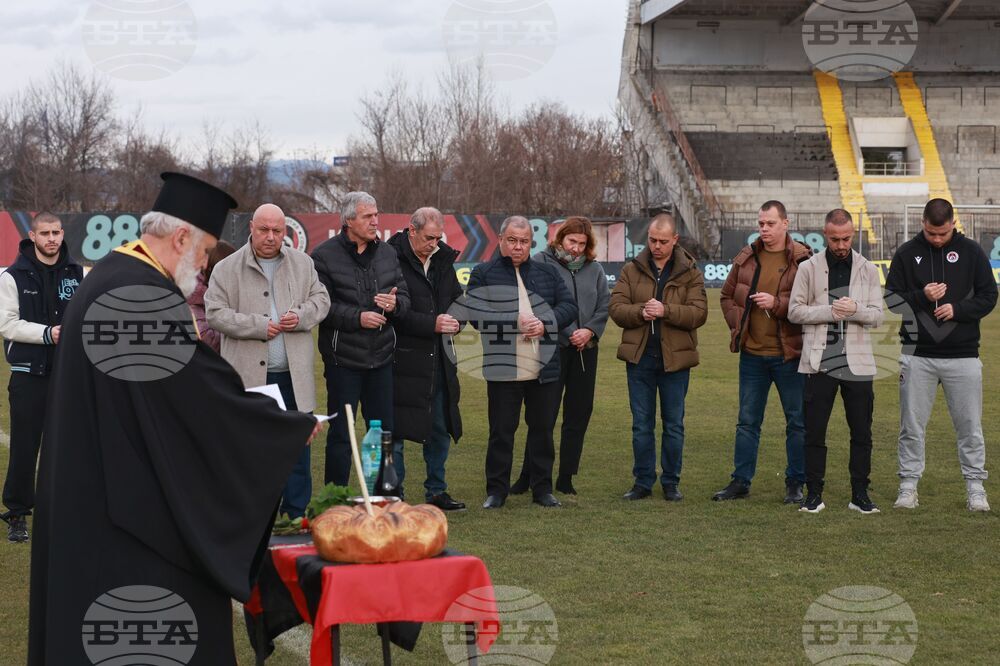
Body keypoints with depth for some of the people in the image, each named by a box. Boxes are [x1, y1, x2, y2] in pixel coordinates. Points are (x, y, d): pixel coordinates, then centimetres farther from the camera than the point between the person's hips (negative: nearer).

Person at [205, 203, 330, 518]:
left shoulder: (302, 264, 10)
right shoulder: (228, 269, 0)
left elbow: (321, 299, 13)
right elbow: (216, 313, -5)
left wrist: (301, 317, -8)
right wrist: (258, 326, -14)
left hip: (294, 375, 3)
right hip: (249, 375, -3)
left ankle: (297, 514, 15)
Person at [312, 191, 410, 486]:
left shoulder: (387, 253, 10)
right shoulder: (324, 256, -7)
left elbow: (405, 297, 12)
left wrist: (394, 303, -11)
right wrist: (357, 317, -18)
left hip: (381, 356, 5)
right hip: (343, 359, -5)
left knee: (384, 430, 10)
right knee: (341, 434, 1)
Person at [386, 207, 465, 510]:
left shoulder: (443, 260, 11)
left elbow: (457, 299, 23)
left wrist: (456, 321, 1)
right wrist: (432, 324, -20)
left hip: (438, 360, 7)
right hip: (403, 362, -7)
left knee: (441, 429, 14)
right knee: (395, 433, -2)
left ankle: (436, 491, 26)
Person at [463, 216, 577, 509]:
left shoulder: (548, 273, 13)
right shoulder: (483, 274, 2)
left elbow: (569, 306, 8)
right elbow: (475, 314, -10)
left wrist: (546, 323, -10)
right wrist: (516, 322, -14)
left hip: (545, 370, 3)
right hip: (503, 371, -3)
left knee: (543, 430, 10)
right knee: (501, 432, 1)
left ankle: (542, 488, 20)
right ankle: (496, 490, 11)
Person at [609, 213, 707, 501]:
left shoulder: (690, 273, 0)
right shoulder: (632, 270, 4)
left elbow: (699, 313, -10)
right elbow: (616, 308, -2)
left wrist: (665, 311, -22)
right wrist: (640, 312, -20)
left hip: (675, 359, -1)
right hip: (639, 358, 1)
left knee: (674, 425, 8)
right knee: (641, 425, 8)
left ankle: (671, 483, 18)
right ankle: (643, 482, 16)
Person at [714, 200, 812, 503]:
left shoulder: (802, 260, -8)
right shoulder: (745, 259, 7)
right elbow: (727, 296, 18)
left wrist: (777, 303, -22)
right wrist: (737, 321, 3)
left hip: (788, 354, -4)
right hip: (752, 354, 4)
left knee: (797, 422, 5)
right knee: (747, 421, 11)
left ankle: (795, 484, 15)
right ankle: (740, 481, 18)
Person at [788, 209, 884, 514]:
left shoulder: (868, 269, 7)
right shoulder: (809, 268, 3)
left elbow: (877, 316, 3)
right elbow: (795, 311, -1)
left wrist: (856, 309, -17)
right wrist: (830, 311, -13)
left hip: (857, 363, 1)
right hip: (819, 361, -1)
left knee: (862, 434, 5)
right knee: (814, 432, 2)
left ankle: (860, 494, 13)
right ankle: (814, 494, 10)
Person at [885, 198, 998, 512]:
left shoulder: (971, 252, 2)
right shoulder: (906, 253, 3)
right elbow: (891, 299, 3)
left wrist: (957, 309, -13)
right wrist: (922, 296, -14)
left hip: (963, 355, 0)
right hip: (917, 356, 0)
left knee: (970, 426, 4)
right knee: (912, 425, 5)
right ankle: (908, 485, 14)